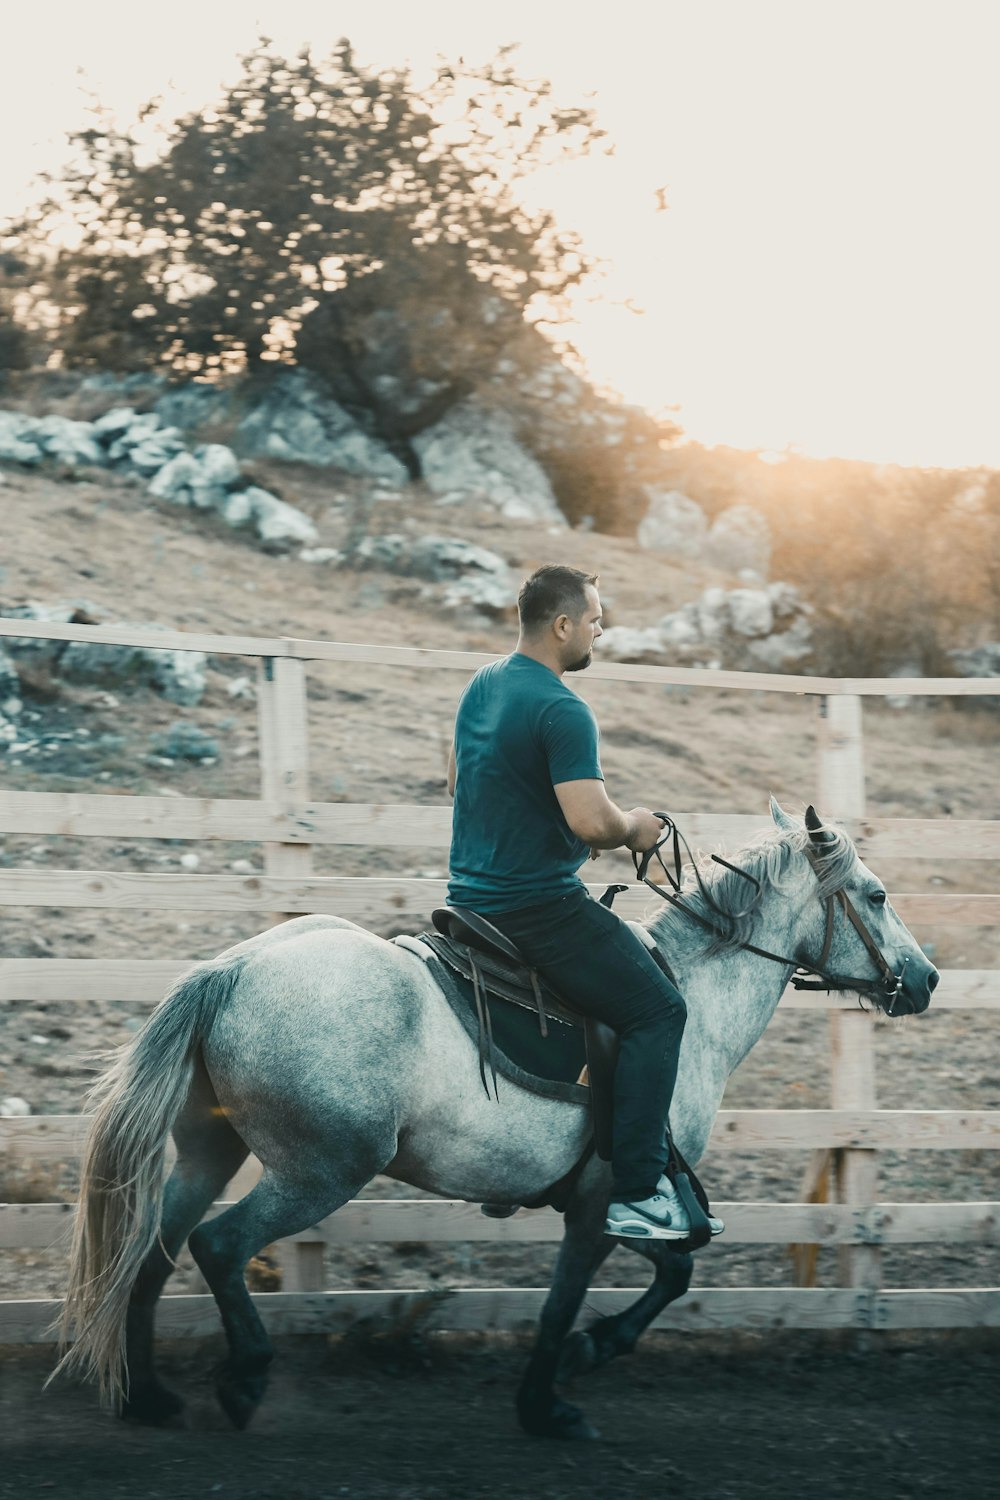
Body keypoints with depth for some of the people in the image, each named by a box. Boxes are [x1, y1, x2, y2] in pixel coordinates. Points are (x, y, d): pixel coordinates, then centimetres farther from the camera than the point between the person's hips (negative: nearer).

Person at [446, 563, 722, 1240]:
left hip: (472, 896, 10)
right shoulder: (561, 710, -20)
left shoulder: (481, 685, 11)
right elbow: (591, 822, -28)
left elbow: (458, 782, 24)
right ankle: (638, 1195, -13)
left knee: (640, 959, 27)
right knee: (657, 1009, -7)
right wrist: (632, 828, -7)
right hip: (539, 902, -10)